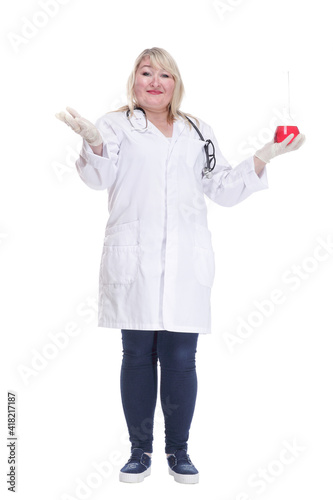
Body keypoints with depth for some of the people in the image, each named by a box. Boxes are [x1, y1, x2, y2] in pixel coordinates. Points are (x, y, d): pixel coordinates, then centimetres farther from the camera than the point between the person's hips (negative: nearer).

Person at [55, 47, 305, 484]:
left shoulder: (199, 132, 20)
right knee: (137, 355, 3)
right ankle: (140, 451, 16)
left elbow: (224, 190, 20)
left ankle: (178, 451, 16)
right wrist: (93, 142, -25)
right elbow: (100, 177, -5)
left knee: (180, 359, 1)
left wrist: (264, 157, 10)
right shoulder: (117, 125, 11)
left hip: (186, 264, 2)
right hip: (134, 260, -1)